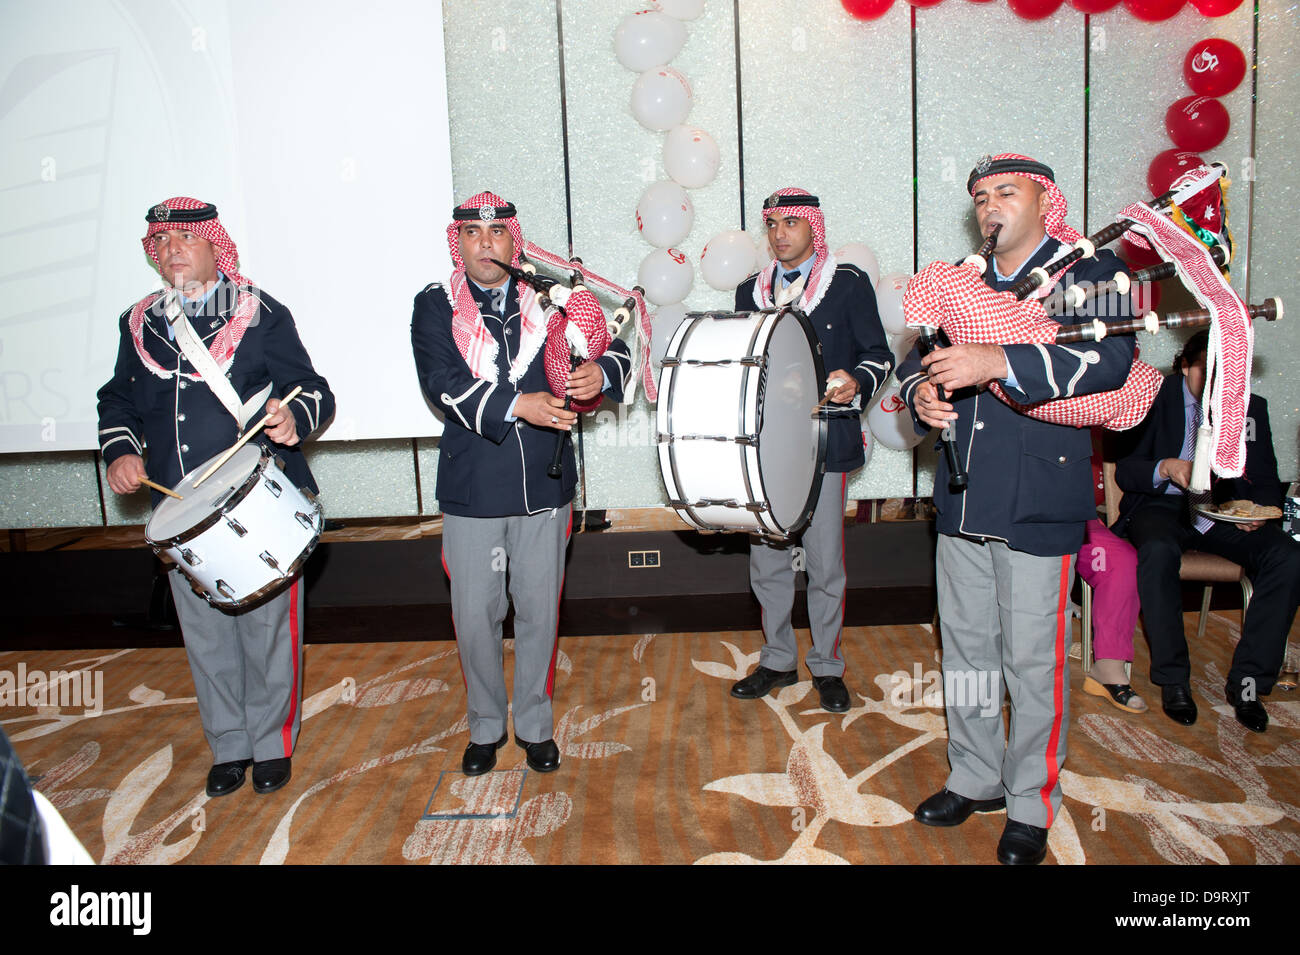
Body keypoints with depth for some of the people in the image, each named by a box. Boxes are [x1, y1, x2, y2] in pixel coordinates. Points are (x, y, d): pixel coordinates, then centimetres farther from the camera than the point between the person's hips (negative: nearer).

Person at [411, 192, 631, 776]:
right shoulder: (435, 308, 1)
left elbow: (615, 351, 1)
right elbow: (442, 384, -14)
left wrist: (600, 372, -23)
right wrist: (517, 405, -27)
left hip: (545, 485, 1)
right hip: (472, 489, -1)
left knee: (539, 612, 12)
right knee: (474, 616, 8)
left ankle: (535, 724, 32)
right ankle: (486, 726, 31)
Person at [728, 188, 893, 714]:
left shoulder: (850, 284, 4)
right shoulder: (750, 291, 15)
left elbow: (879, 354, 2)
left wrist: (855, 382, -17)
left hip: (824, 442, -3)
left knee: (825, 563, 3)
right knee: (766, 561, 8)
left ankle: (827, 666, 20)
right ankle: (778, 660, 25)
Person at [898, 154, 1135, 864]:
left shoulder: (1089, 271, 0)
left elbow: (1110, 358, -17)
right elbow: (920, 355, 18)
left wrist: (997, 364, -27)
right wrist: (921, 389, -6)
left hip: (1037, 505, -5)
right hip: (961, 503, 5)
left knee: (1031, 662, 2)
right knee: (965, 649, 14)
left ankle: (1031, 806, 20)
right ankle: (975, 780, 31)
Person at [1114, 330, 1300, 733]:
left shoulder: (1251, 408, 13)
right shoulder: (1156, 398, 2)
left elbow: (1266, 481, 13)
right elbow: (1125, 470, -3)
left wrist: (1260, 509, -10)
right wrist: (1165, 469, -24)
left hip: (1226, 512, 4)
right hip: (1162, 507, -3)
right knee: (1159, 551, -38)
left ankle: (1247, 679, -14)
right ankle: (1173, 680, -22)